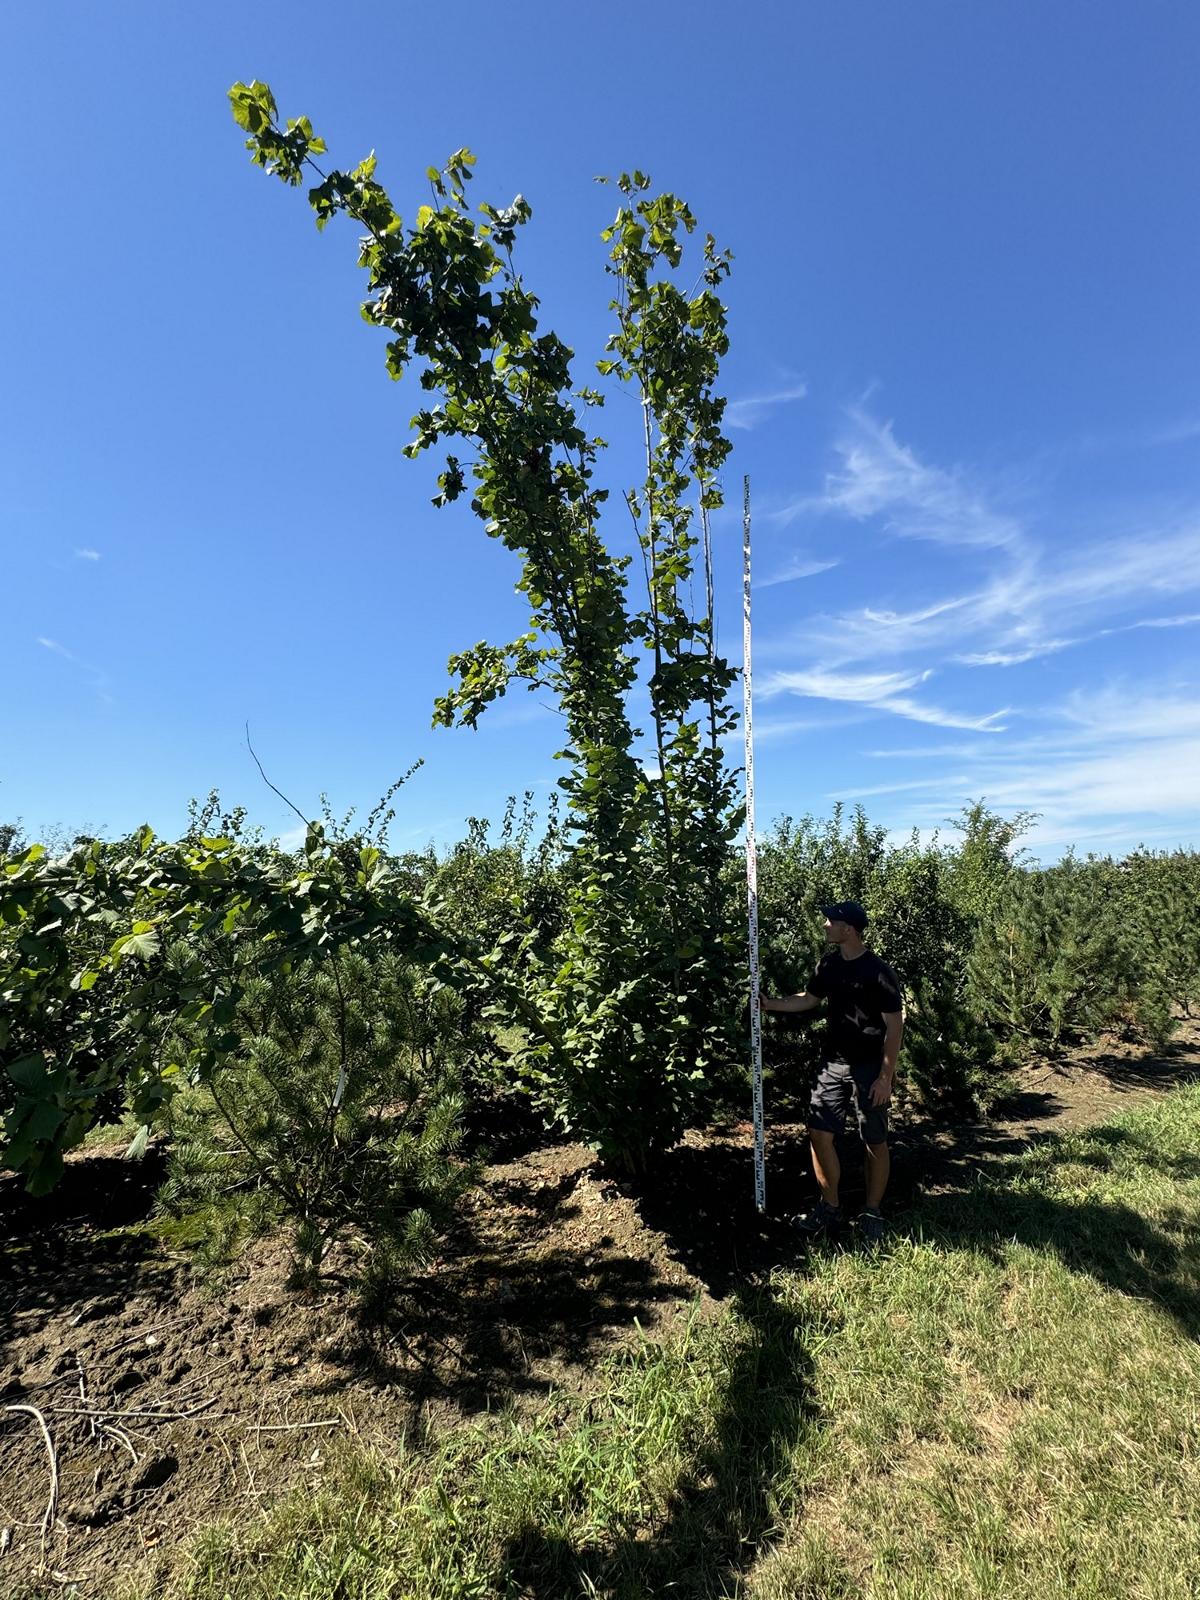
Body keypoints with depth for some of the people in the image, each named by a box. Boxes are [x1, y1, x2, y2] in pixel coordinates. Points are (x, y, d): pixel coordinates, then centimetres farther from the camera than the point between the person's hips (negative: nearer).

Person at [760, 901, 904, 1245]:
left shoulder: (878, 972, -16)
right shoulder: (828, 965, 3)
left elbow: (895, 1026, -13)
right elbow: (809, 999, 17)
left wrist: (886, 1077, -14)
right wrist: (769, 1004, 3)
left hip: (869, 1069, -6)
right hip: (833, 1064, 6)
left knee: (874, 1143, 8)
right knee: (819, 1133, 5)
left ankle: (872, 1214, 25)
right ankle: (830, 1209, 21)